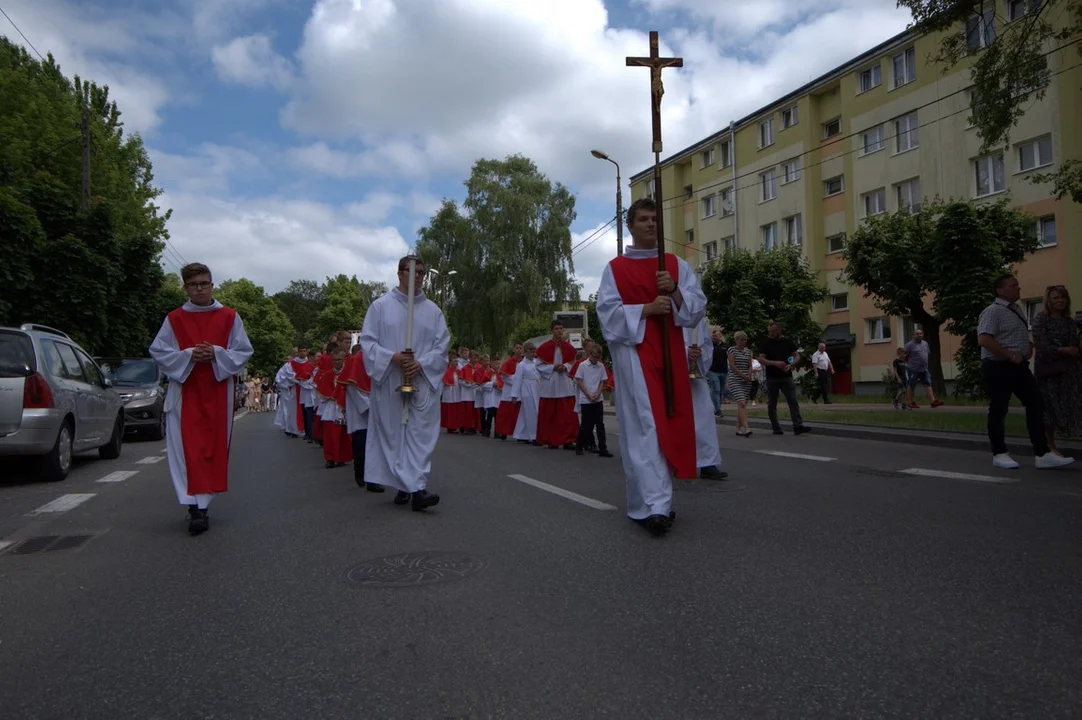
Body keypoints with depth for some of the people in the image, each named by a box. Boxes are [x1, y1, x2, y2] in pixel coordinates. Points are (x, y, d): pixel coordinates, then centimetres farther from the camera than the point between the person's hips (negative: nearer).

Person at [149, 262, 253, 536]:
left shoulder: (230, 317, 5)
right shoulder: (174, 319, 5)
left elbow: (244, 351, 3)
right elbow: (158, 352, 2)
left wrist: (216, 354, -14)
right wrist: (188, 355, -14)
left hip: (218, 393, 1)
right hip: (185, 392, -1)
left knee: (214, 448, 4)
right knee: (188, 449, -8)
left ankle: (201, 503, 15)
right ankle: (196, 506, -8)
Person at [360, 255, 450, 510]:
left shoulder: (433, 310, 9)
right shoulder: (380, 306, 5)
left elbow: (442, 346, 5)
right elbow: (367, 341, 0)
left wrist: (421, 363, -13)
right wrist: (393, 358, -16)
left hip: (423, 381, 1)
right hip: (388, 381, -1)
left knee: (421, 434, -7)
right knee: (393, 433, 3)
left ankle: (417, 488, -11)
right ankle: (404, 485, 13)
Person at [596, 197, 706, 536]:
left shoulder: (677, 265, 13)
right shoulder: (615, 269, 4)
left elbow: (698, 307, 5)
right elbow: (608, 313, -6)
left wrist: (675, 291, -13)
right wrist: (646, 309, -17)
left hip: (671, 354, 4)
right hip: (634, 353, -4)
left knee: (669, 424, 6)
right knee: (645, 427, -13)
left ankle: (650, 501, 20)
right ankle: (654, 506, -17)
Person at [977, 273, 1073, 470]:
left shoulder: (1016, 310, 16)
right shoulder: (992, 311, -12)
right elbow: (984, 339, -24)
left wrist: (1029, 347, 9)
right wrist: (1011, 355, -21)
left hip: (1019, 366, 9)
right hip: (998, 367, -9)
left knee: (1036, 404, 5)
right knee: (998, 410, 0)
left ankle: (1042, 454, 8)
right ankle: (999, 454, 12)